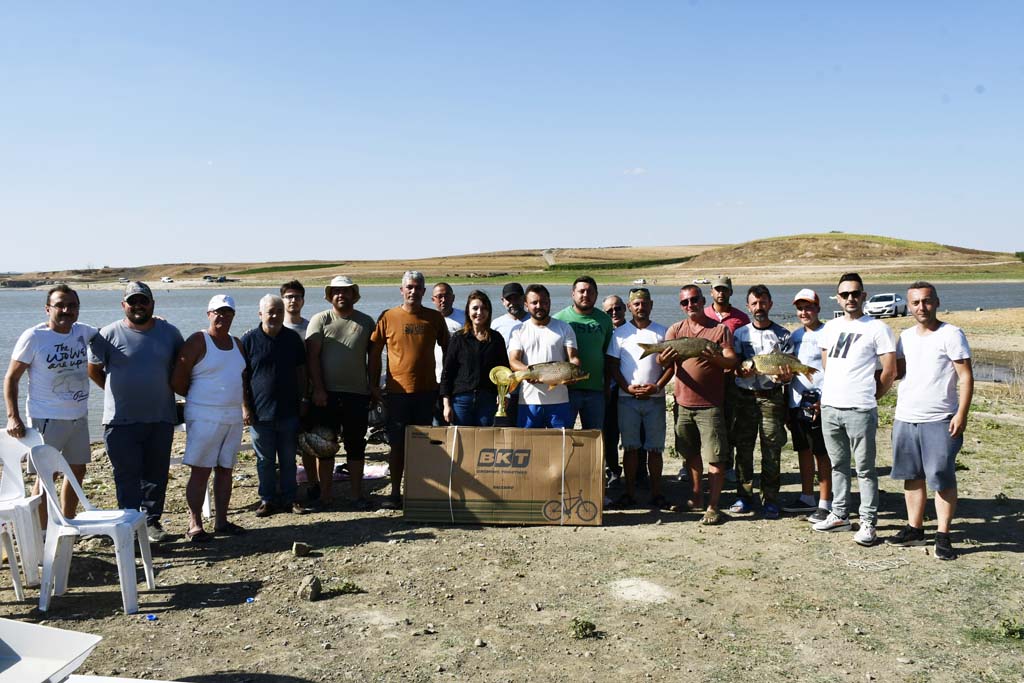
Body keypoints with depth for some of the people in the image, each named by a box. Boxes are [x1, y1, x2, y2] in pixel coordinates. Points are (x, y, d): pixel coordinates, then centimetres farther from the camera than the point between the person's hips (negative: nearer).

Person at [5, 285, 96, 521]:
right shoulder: (33, 337, -12)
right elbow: (11, 378, -8)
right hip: (47, 419, -6)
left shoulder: (83, 332, 1)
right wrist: (13, 417, -17)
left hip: (79, 416, 6)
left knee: (77, 471, 15)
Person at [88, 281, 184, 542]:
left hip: (161, 419, 3)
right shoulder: (109, 334, -3)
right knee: (127, 475, 0)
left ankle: (152, 521, 22)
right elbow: (93, 371, 6)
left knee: (156, 474, 10)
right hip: (122, 421, -2)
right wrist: (118, 393, 9)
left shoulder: (169, 332, 5)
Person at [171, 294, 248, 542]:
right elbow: (178, 382, -9)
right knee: (200, 471, -4)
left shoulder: (237, 343, 13)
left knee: (225, 469, 10)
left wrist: (230, 397, 8)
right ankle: (194, 525, 3)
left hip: (233, 416, 6)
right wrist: (200, 397, 4)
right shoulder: (197, 342, -7)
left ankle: (221, 520, 18)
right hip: (204, 417, -6)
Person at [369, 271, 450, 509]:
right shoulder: (388, 317, 0)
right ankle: (395, 493, 13)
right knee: (397, 444, 5)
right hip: (398, 390, -1)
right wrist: (373, 386, 3)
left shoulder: (435, 318, 3)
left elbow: (447, 350, 13)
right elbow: (374, 352, 5)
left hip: (427, 391, 1)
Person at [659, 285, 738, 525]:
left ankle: (712, 506, 3)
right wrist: (664, 358, -27)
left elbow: (732, 361, -7)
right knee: (691, 454, 16)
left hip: (710, 405, -4)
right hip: (683, 403, 4)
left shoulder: (720, 329, 1)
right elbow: (662, 359, -3)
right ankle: (696, 497, 30)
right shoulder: (675, 330, 9)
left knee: (714, 458, -4)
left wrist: (715, 358, -28)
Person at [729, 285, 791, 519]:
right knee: (743, 448, 3)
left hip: (771, 396, -1)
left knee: (772, 450, -1)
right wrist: (742, 371, -15)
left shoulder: (783, 334, 7)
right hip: (745, 395, 2)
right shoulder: (740, 333, 10)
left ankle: (770, 500, 7)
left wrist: (785, 376, -17)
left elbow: (790, 367, 6)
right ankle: (744, 496, 13)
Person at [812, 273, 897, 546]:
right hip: (829, 407, 6)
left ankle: (868, 524, 7)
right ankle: (839, 515, 26)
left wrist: (870, 398, 2)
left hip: (859, 410, -6)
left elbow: (890, 371, -4)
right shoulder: (830, 327, 12)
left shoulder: (877, 328, -5)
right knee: (838, 465, 16)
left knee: (865, 469, 0)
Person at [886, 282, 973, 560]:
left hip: (940, 421, -6)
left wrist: (961, 413, -16)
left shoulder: (951, 334, -6)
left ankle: (943, 536, 7)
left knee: (942, 479, -1)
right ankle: (914, 529, 21)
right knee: (912, 476, 12)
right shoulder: (906, 336, 12)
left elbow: (966, 377, -8)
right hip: (905, 419, 6)